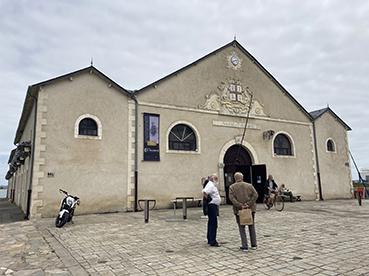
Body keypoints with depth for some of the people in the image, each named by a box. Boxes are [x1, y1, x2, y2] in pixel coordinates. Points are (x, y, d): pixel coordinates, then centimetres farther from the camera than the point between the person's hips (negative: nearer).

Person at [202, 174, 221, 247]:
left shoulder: (212, 185, 17)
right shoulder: (210, 185, -15)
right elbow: (204, 192, -31)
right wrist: (208, 199, -18)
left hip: (214, 206, 11)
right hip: (212, 206, -11)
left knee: (211, 223, 16)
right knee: (213, 223, -8)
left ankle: (210, 240, 25)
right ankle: (212, 241, -5)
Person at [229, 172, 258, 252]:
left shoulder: (232, 187, 0)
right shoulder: (249, 185, 5)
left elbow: (232, 198, -13)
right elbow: (255, 195, -5)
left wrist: (240, 206, -15)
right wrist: (249, 204, -9)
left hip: (239, 210, -2)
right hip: (250, 209, 2)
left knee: (242, 228, 7)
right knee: (252, 226, 17)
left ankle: (244, 246, 6)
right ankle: (253, 245, 23)